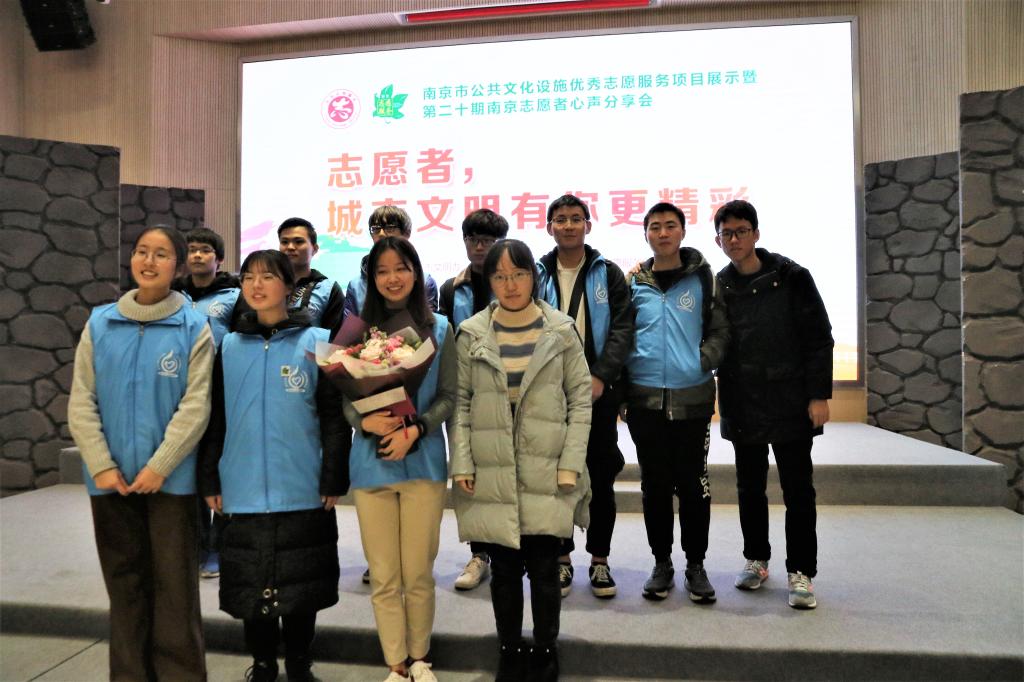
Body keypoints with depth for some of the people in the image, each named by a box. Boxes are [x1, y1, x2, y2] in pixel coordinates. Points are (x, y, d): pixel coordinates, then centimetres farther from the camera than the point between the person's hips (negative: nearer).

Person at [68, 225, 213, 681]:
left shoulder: (194, 327, -4)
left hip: (172, 479, -3)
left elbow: (196, 405, -8)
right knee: (124, 584, 14)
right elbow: (81, 402, 3)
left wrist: (158, 466, -14)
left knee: (175, 587, 4)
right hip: (110, 480, 3)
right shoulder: (100, 323, 6)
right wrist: (101, 466, -7)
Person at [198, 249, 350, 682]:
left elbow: (334, 418, -4)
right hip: (244, 492, 2)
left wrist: (333, 481, -7)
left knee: (300, 583, 10)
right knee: (250, 583, 12)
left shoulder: (315, 343, -3)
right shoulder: (229, 346, 5)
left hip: (302, 493, -2)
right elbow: (214, 419, 8)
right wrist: (210, 480, 4)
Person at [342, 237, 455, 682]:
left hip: (423, 461, 0)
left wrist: (414, 430, -15)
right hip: (371, 462, 1)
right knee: (383, 576, 6)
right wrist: (364, 420, -18)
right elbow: (343, 394, 3)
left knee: (418, 572, 6)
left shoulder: (438, 329, 6)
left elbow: (448, 396, 1)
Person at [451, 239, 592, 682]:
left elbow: (580, 397, 1)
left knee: (545, 570, 6)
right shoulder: (471, 335, 3)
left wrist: (571, 463, -6)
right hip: (491, 475, 1)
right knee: (504, 570, 11)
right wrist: (462, 464, -5)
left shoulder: (561, 331, 2)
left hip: (547, 475, -1)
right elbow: (461, 402, 3)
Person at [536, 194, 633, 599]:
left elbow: (622, 329, -4)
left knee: (601, 479, 7)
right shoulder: (537, 275, 7)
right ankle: (561, 558, 22)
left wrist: (601, 377, -16)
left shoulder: (608, 274, 5)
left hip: (598, 391, 0)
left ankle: (600, 560, 21)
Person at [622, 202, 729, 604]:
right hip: (646, 400, 1)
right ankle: (662, 563, 22)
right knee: (655, 484, 9)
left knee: (693, 483, 6)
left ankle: (696, 564, 20)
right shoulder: (633, 283, 7)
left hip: (692, 398, -1)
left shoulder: (702, 278, 4)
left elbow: (719, 330, 4)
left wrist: (703, 362, -12)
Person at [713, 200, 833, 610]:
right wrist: (721, 398, 2)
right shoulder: (719, 286, 6)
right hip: (742, 407, 3)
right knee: (750, 488, 14)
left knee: (798, 490, 3)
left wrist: (819, 395, -10)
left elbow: (819, 338, -4)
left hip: (790, 404, -3)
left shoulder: (791, 278, -4)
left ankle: (801, 572, 15)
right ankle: (756, 560, 29)